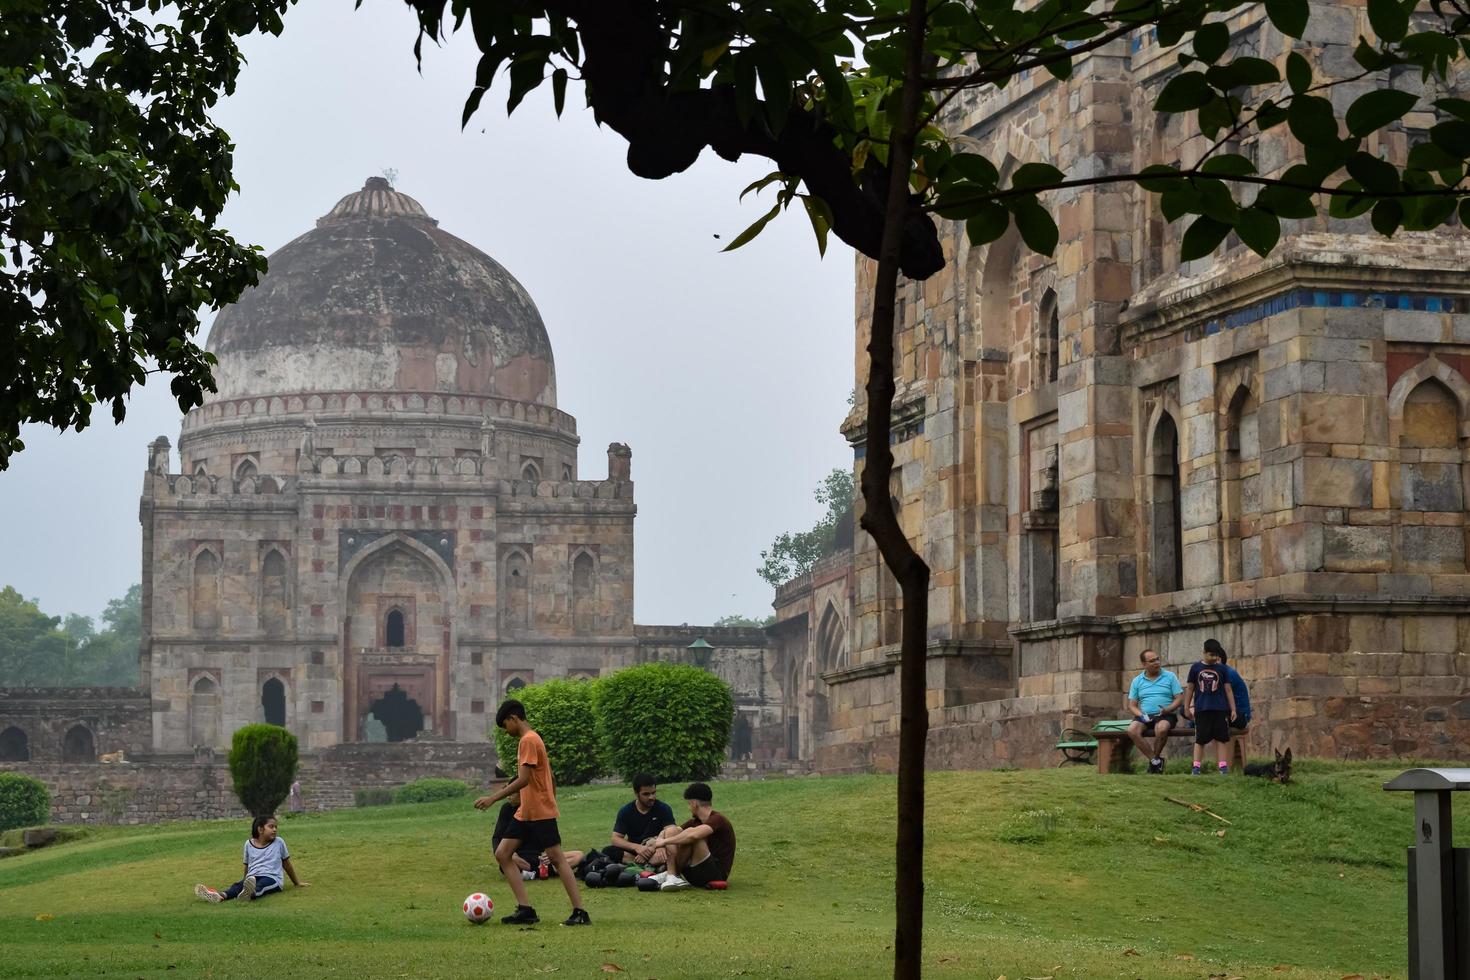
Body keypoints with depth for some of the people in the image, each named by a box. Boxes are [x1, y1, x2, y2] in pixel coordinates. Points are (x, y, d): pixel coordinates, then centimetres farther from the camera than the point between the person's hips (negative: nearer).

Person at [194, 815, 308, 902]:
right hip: (252, 877, 3)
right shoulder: (249, 844, 13)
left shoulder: (279, 842, 9)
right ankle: (222, 895, -59)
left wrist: (297, 883, 27)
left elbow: (286, 864, 19)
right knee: (238, 885, -28)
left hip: (272, 878, -3)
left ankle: (251, 893, -72)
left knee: (261, 884, -38)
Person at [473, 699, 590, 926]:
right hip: (525, 813, 10)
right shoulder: (530, 739, 16)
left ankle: (580, 913, -7)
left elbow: (523, 780, -23)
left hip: (541, 813, -10)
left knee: (557, 858, -8)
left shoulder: (528, 741, -14)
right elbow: (550, 777, 22)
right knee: (502, 853, 4)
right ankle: (525, 909, 0)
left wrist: (493, 798, -22)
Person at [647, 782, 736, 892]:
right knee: (671, 831, -1)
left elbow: (694, 835, -32)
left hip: (717, 874, -8)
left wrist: (665, 841, -22)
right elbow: (665, 832, 10)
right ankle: (671, 875, -16)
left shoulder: (717, 819, -13)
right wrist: (660, 847, -13)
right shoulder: (695, 821, 13)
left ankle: (672, 876, -21)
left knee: (690, 833, -28)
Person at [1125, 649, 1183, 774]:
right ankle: (1155, 760, -21)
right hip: (1145, 716, 3)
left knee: (1162, 729, -38)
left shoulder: (1170, 677, 7)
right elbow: (1132, 705, 12)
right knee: (1132, 730, -29)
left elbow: (1179, 698, 3)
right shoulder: (1137, 681, 13)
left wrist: (1167, 710, -16)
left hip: (1165, 716, -3)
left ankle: (1155, 759, -12)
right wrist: (1141, 715, -9)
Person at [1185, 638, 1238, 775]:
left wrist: (1233, 709, 4)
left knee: (1221, 738, -1)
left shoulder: (1221, 668, 5)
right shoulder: (1196, 667, 4)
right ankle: (1196, 767, 4)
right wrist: (1187, 708, 9)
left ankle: (1223, 766, -1)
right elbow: (1190, 688, 9)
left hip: (1220, 709, 0)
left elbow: (1228, 690, 7)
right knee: (1200, 739, 3)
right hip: (1202, 709, 0)